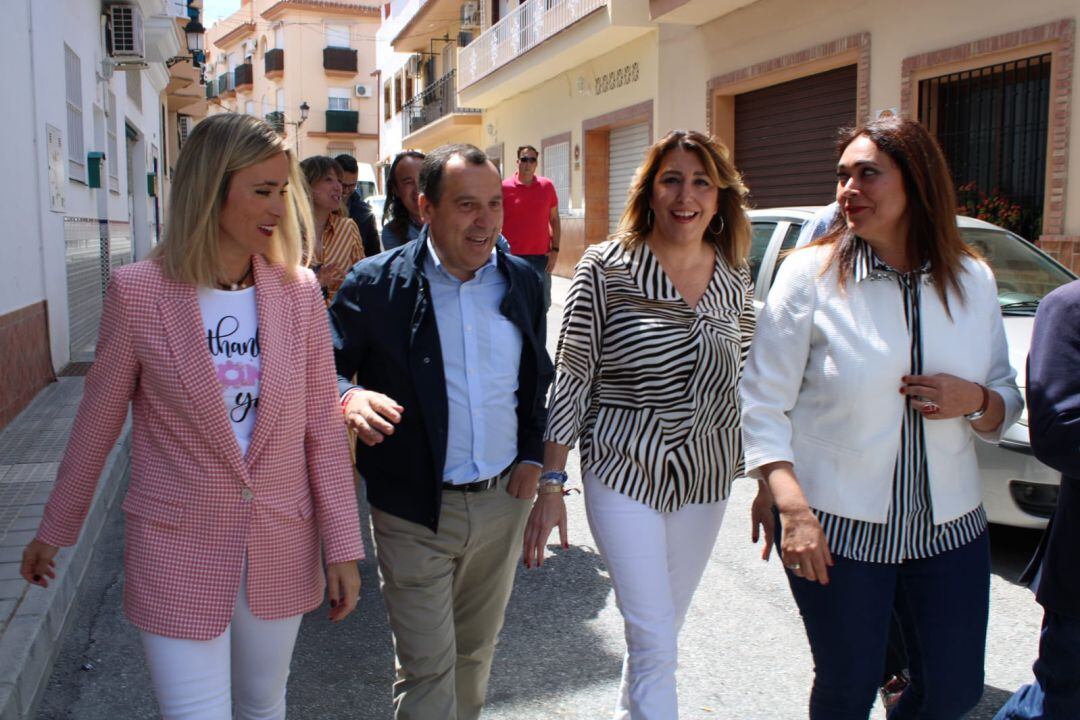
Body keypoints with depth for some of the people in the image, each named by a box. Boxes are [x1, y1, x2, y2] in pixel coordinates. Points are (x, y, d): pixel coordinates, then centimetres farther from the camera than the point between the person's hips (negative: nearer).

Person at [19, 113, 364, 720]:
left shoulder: (300, 291, -5)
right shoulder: (139, 292, -11)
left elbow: (323, 427, -2)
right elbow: (96, 426, 0)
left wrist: (342, 547, -2)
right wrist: (54, 532, 9)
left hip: (281, 550, 3)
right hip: (177, 554, -3)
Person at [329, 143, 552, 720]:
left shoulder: (522, 282, 3)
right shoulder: (376, 284, -11)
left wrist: (531, 457, 4)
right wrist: (348, 397, -29)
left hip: (502, 501, 4)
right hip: (415, 513, -4)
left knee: (476, 654, 21)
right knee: (427, 671, 3)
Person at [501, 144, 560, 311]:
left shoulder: (547, 186, 4)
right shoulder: (504, 187, -3)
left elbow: (554, 220, 9)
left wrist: (555, 250, 1)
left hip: (541, 256, 2)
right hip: (513, 257, -2)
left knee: (543, 305, 9)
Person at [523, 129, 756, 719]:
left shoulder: (736, 280, 2)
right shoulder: (605, 269, -10)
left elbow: (738, 382, 12)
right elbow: (571, 379, -9)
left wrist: (753, 471, 13)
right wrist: (550, 484, -11)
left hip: (706, 478, 5)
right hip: (624, 473, -4)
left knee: (663, 627, 20)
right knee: (654, 639, -4)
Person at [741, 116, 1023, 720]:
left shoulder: (974, 280, 2)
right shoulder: (810, 274, -8)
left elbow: (1007, 405, 10)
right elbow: (762, 403, -10)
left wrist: (975, 400, -13)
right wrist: (792, 507, -20)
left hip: (949, 527, 4)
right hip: (838, 527, -3)